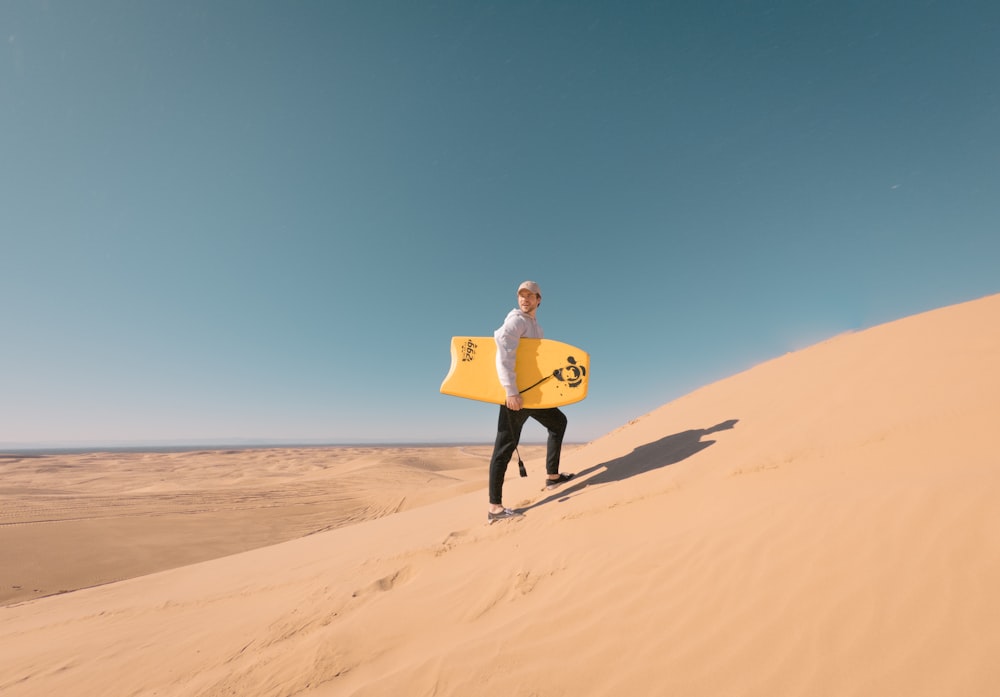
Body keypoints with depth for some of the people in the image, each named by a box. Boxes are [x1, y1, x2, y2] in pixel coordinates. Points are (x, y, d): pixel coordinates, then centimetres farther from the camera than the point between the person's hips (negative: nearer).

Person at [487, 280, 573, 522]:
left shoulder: (535, 326, 19)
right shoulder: (516, 321, -11)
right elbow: (504, 355, -25)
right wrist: (511, 391, -31)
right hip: (514, 393, -10)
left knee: (558, 421, 19)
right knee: (506, 446, -7)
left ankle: (552, 476, 26)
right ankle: (495, 507, 1)